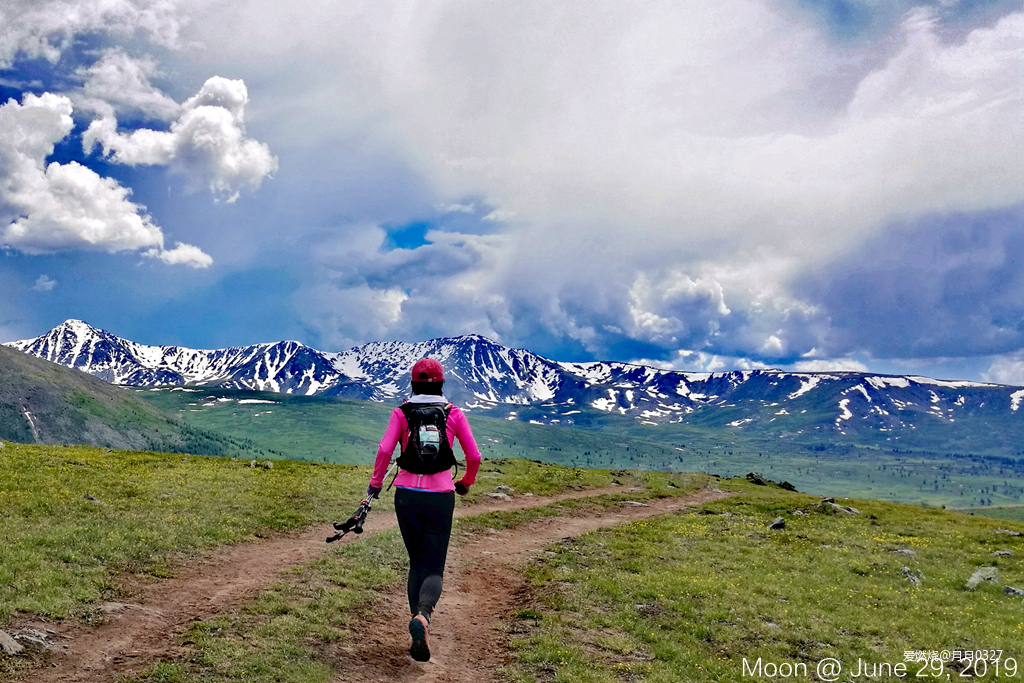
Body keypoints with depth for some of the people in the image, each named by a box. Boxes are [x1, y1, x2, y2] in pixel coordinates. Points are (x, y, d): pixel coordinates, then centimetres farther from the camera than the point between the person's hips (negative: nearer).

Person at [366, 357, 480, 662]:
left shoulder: (401, 413, 2)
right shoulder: (454, 413, 3)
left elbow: (384, 450, -11)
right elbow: (474, 456, 2)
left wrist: (375, 483, 2)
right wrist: (466, 483, 20)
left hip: (407, 496, 1)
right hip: (441, 497, -1)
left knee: (417, 563, 17)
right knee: (434, 568, 5)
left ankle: (419, 637, 9)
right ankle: (422, 616, -26)